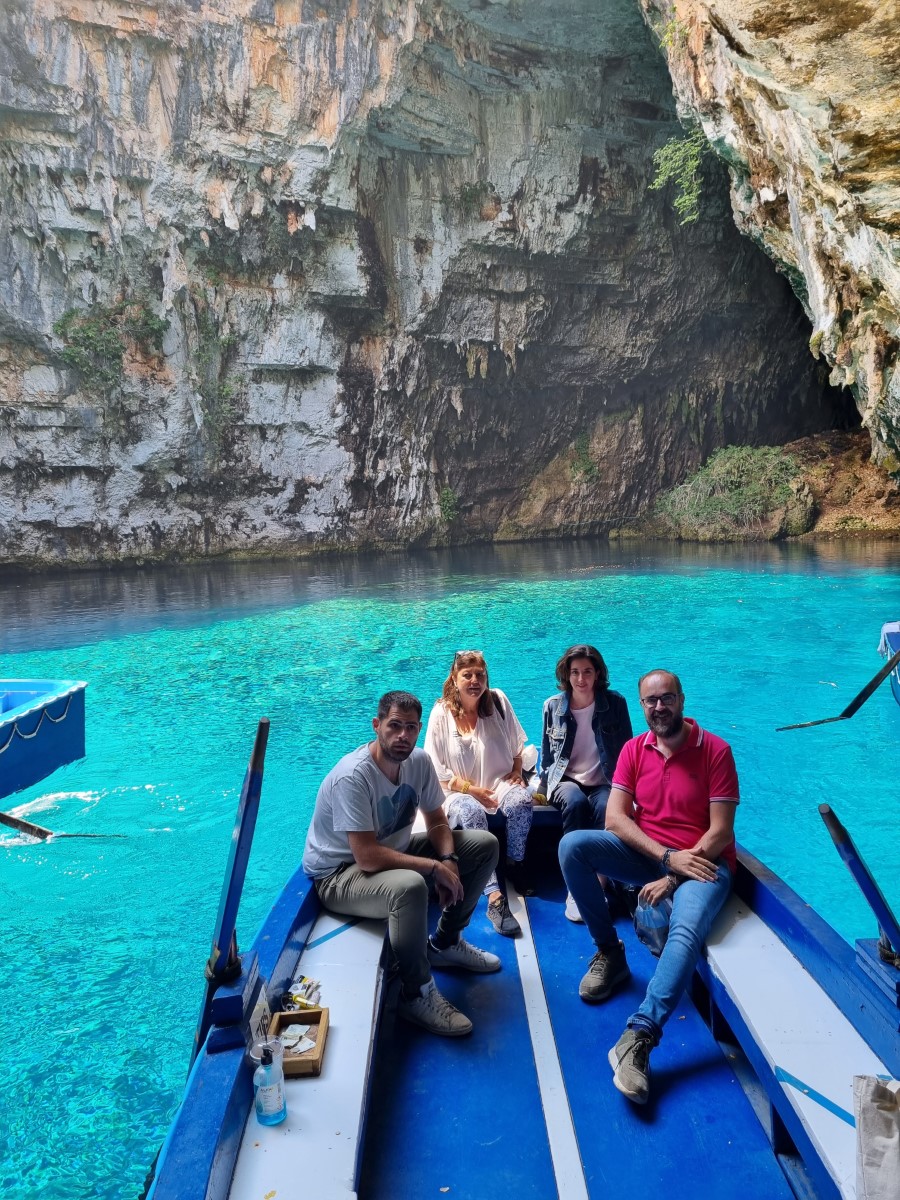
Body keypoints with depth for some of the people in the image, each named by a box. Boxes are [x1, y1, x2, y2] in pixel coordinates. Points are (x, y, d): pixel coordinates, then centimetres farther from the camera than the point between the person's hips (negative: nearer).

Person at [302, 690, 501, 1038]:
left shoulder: (419, 761, -8)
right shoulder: (353, 776, -30)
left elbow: (437, 822, 4)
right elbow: (367, 857, -33)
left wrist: (449, 860, -16)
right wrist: (435, 867, -27)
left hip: (393, 851, 8)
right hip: (339, 873, -8)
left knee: (484, 844, 0)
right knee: (410, 886, -40)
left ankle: (444, 943, 14)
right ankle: (415, 995, -17)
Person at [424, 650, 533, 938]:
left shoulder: (498, 701, 3)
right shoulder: (441, 713, -3)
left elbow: (517, 746, 15)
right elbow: (437, 769, -4)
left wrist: (516, 771, 0)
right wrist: (471, 789, -13)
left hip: (499, 783, 2)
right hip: (458, 791, -2)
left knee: (521, 801, -32)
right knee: (473, 815, -37)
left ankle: (514, 865, -7)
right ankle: (494, 898, -42)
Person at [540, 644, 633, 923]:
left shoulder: (615, 703, 1)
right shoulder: (553, 706, 5)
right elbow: (547, 754, 14)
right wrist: (544, 788, 4)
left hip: (603, 783, 0)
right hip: (566, 781, 1)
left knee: (606, 807, -36)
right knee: (575, 802, -35)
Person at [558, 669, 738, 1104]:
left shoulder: (715, 750, -9)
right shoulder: (634, 749, 2)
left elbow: (720, 831, -11)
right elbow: (614, 818, -5)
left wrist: (674, 877, -19)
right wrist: (668, 856, -19)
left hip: (702, 860, -4)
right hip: (647, 854, 4)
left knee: (687, 930, -35)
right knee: (572, 845, -18)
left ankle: (639, 1037, -39)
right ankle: (609, 953, -3)